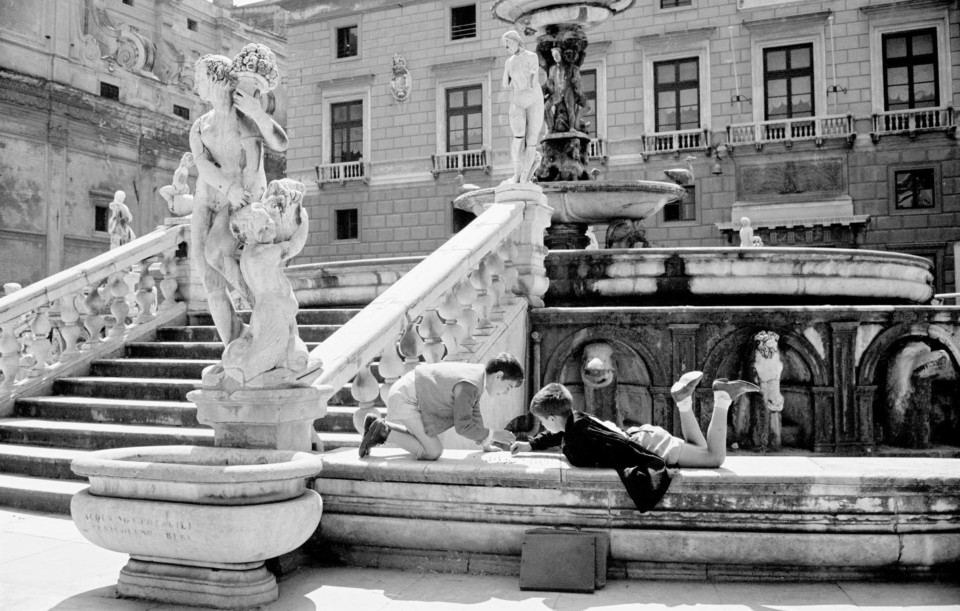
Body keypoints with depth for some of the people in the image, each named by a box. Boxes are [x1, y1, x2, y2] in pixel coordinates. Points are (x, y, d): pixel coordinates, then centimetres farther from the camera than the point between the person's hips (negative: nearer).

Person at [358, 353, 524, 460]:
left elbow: (474, 415, 18)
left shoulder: (478, 372, 5)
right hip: (407, 400, -10)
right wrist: (493, 435, -15)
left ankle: (376, 422, 21)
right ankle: (384, 432, -7)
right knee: (433, 452, -10)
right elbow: (463, 426, -25)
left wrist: (485, 443, 22)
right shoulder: (468, 385, -26)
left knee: (423, 438, 26)